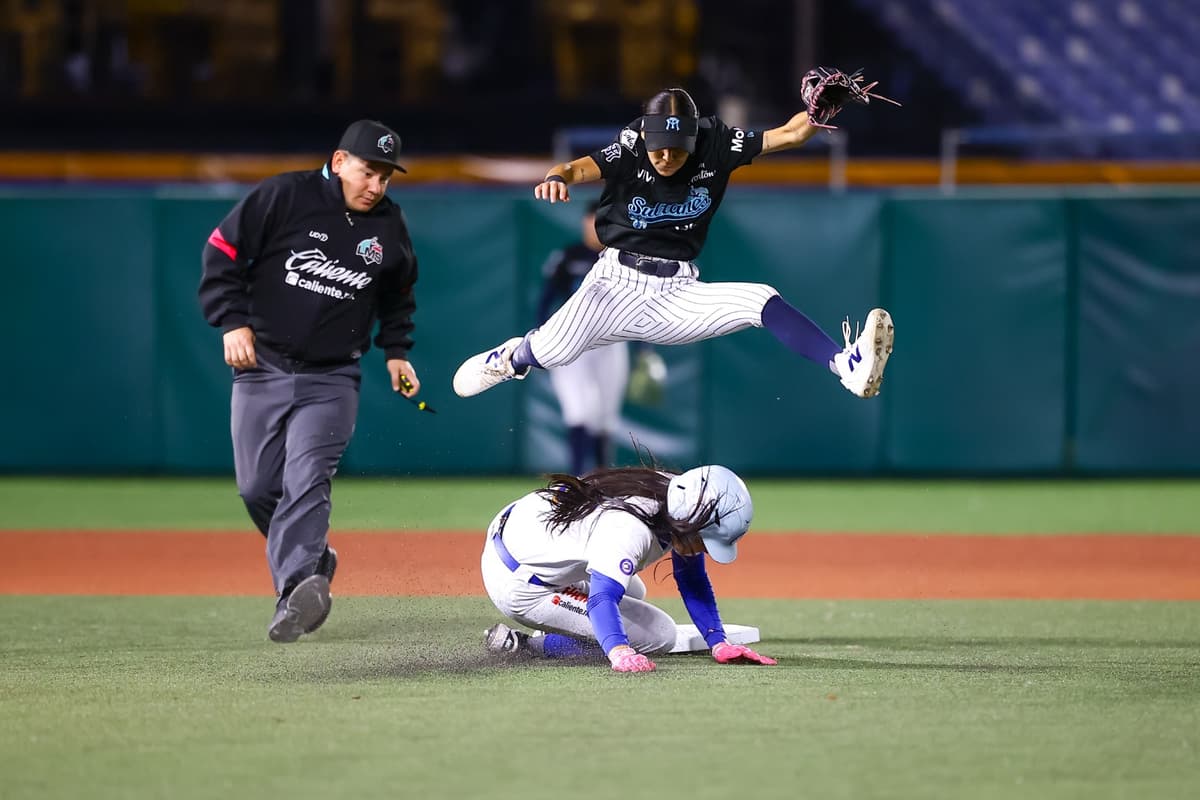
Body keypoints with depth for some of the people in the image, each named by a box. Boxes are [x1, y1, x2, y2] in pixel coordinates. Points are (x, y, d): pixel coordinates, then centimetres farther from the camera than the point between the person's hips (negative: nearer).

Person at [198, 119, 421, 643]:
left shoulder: (389, 226, 3)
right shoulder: (283, 197, -9)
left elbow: (398, 296, 21)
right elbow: (222, 252, -5)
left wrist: (396, 351, 12)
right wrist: (234, 322, -11)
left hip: (331, 379, 0)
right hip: (262, 367, 0)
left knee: (306, 482, -17)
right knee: (257, 487, 2)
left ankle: (295, 591, -28)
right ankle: (313, 560, 25)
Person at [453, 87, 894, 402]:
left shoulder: (716, 147, -6)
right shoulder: (628, 154, -13)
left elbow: (790, 134, -8)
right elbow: (582, 167, -31)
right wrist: (559, 176, -55)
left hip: (676, 294, 1)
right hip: (617, 281, -1)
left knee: (762, 300, -21)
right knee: (552, 351, -11)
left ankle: (848, 365, -37)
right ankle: (511, 358, 29)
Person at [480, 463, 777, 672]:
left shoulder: (681, 499, -8)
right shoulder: (630, 528, -35)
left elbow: (692, 581, 2)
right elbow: (601, 599, -45)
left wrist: (719, 644, -7)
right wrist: (620, 653, -63)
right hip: (519, 587, -10)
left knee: (633, 591, 32)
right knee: (660, 634, -8)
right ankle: (523, 645, -7)